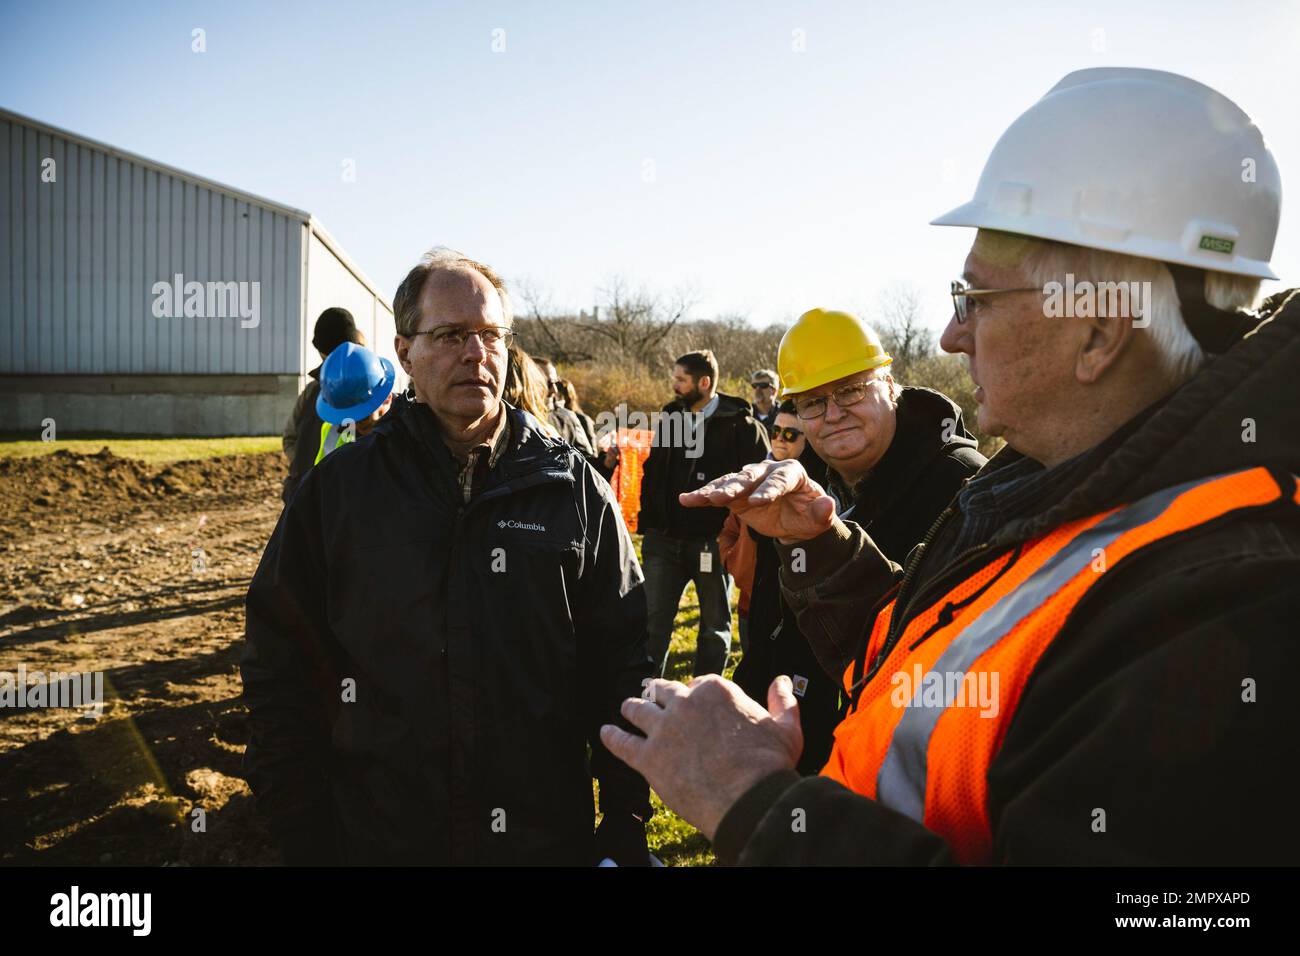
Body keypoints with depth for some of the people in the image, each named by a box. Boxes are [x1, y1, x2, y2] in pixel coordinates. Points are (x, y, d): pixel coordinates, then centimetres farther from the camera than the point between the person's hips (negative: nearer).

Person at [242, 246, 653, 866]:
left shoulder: (575, 488, -3)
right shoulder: (337, 489, -2)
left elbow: (621, 665, 0)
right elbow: (279, 672, 1)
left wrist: (625, 827, -1)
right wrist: (305, 839, -1)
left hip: (550, 837, 0)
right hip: (376, 839, 1)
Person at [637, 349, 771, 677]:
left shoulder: (741, 425, -9)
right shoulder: (669, 417, 7)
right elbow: (652, 474, 15)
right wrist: (647, 524, 9)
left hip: (714, 543, -4)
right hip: (666, 540, 4)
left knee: (715, 626, 12)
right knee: (652, 620, 5)